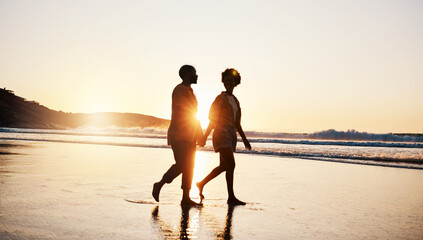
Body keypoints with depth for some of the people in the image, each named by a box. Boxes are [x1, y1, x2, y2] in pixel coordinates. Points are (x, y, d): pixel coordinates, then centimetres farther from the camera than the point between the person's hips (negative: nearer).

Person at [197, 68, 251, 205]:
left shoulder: (235, 100, 18)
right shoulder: (220, 98, -5)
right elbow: (213, 120, -8)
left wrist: (244, 139, 15)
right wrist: (204, 137, -12)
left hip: (231, 135, 9)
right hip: (222, 133, -9)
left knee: (223, 166, 14)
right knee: (231, 164, -15)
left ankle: (202, 183, 32)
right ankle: (231, 197, -10)